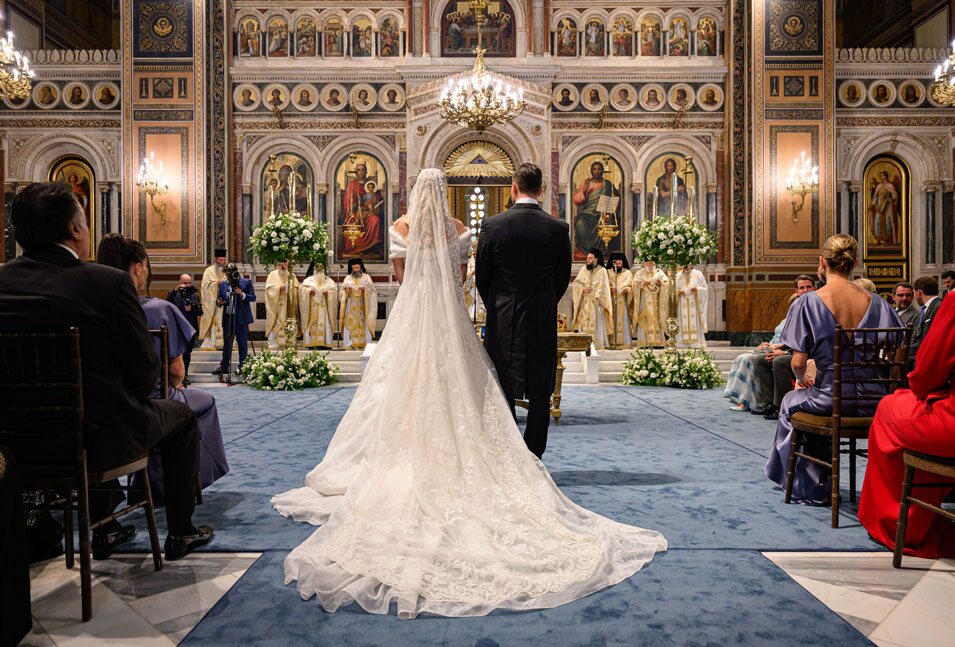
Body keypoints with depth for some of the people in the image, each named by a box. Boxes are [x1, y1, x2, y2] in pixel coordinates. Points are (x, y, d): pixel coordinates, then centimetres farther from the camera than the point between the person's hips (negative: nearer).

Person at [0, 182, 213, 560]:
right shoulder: (109, 282, -19)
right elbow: (144, 373, -14)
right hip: (98, 437, -5)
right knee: (182, 418, 22)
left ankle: (103, 527, 44)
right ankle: (180, 533, 29)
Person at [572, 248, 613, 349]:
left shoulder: (602, 270, -1)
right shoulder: (583, 269, 11)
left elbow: (603, 287, -6)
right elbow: (576, 282, 9)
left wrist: (599, 299, -16)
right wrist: (583, 289, -10)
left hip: (595, 302, -4)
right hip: (584, 302, 4)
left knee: (596, 322, -7)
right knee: (583, 322, 0)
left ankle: (598, 344, -4)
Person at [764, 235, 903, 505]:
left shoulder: (808, 303, -10)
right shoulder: (876, 302, 2)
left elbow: (798, 362, -12)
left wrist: (802, 379, 11)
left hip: (831, 398, -4)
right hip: (873, 402, 5)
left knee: (791, 402, 29)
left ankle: (811, 487, 38)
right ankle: (817, 484, 45)